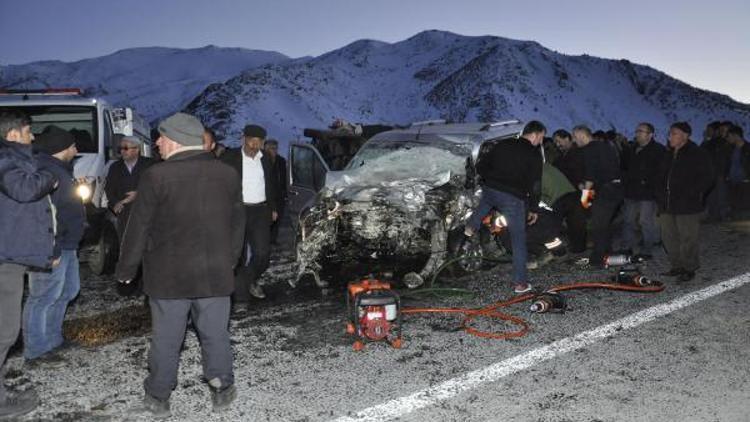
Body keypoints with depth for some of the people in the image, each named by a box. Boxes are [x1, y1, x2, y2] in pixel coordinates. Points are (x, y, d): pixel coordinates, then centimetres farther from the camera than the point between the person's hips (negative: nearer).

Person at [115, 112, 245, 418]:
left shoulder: (156, 176, -12)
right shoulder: (227, 174, 3)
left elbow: (139, 227, -8)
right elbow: (237, 224, 9)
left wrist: (126, 269, 4)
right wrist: (229, 261, 20)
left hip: (168, 275, -3)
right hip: (215, 274, 3)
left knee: (166, 339, 10)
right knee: (215, 335, 13)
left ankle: (158, 396, 23)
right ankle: (222, 390, 23)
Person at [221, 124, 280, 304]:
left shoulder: (265, 160, 12)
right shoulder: (230, 158, -2)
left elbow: (272, 185, 21)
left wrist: (273, 208, 19)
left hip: (261, 211, 4)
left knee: (263, 253, -1)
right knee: (239, 256, -2)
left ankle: (251, 281, 28)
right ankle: (241, 298, 4)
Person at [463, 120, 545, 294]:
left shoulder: (503, 144, 10)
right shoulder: (534, 154, -2)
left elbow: (480, 167, 11)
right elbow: (535, 185, -6)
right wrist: (533, 209, 3)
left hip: (490, 190, 4)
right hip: (513, 198, -4)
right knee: (518, 240, 7)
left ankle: (471, 227, 39)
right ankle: (520, 282, 10)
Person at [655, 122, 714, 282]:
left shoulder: (698, 154, -5)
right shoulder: (669, 155, 17)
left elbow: (707, 178, -10)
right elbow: (660, 177, 24)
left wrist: (691, 195, -16)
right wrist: (660, 197, 12)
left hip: (687, 206, -7)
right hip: (667, 205, 8)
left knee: (687, 238, -4)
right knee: (669, 237, 10)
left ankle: (689, 269, 7)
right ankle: (677, 266, 22)